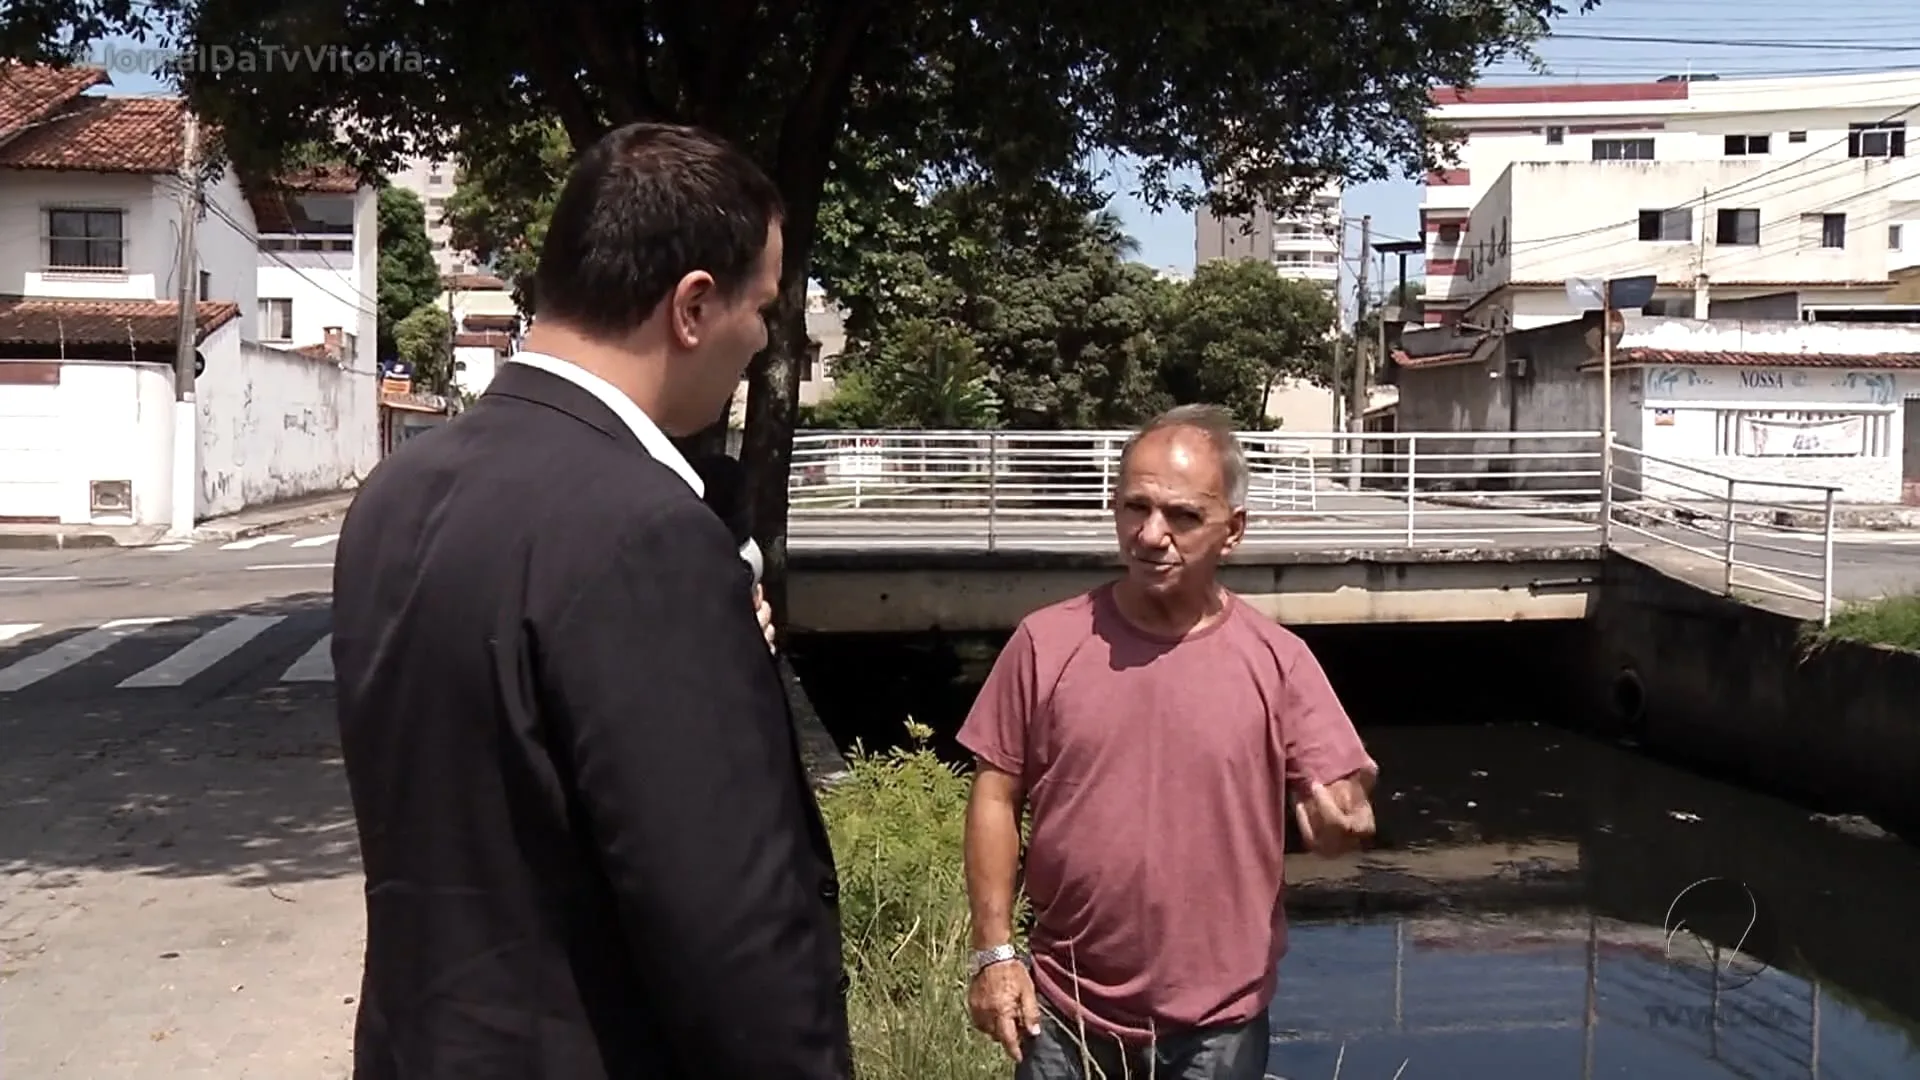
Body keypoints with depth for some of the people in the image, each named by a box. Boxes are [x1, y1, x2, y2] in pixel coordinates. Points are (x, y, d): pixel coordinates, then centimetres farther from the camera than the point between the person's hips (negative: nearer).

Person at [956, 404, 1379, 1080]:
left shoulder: (1276, 660, -6)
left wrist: (1340, 822, -28)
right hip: (1063, 1008, 1)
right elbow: (996, 797, 0)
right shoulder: (1046, 643, -5)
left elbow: (1337, 812, -4)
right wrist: (994, 951, -4)